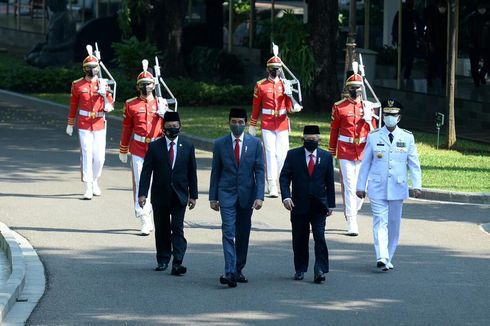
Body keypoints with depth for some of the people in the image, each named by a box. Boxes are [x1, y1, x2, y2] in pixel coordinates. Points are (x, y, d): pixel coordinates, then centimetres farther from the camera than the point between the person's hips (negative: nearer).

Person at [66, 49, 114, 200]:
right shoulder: (77, 85, 2)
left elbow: (109, 103, 7)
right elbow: (73, 106, 9)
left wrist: (108, 106, -17)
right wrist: (70, 124, 12)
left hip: (100, 125, 2)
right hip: (84, 125, -1)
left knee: (99, 156, 2)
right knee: (87, 155, -7)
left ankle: (94, 181, 28)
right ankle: (88, 188, -5)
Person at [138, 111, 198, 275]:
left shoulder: (187, 147, 4)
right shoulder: (154, 147, 0)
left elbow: (192, 173, 7)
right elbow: (146, 171, -2)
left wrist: (193, 195, 4)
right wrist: (142, 193, -10)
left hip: (179, 195, 0)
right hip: (160, 196, 0)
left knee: (178, 229, -8)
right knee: (161, 229, 8)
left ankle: (177, 263, -14)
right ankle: (163, 260, 20)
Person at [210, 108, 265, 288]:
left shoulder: (254, 143, 2)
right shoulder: (220, 143, 3)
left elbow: (259, 171, 0)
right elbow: (215, 171, 7)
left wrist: (259, 196, -9)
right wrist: (213, 197, 5)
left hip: (246, 194, 1)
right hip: (226, 194, -1)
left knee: (243, 235, 9)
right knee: (228, 232, -13)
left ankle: (238, 270, 20)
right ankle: (229, 272, -21)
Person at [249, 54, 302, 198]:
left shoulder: (285, 85, 5)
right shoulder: (260, 86, 1)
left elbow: (288, 106, 4)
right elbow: (256, 107, 7)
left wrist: (293, 108, -19)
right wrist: (252, 125, 11)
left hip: (282, 125, 2)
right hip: (267, 125, -2)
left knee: (282, 154, 2)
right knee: (270, 153, -7)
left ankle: (273, 180, 23)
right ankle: (272, 187, -8)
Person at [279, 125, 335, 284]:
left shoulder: (326, 157, 5)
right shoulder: (293, 155, 3)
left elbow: (330, 182, 9)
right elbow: (284, 177, -1)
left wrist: (330, 205, 6)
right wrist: (286, 197, -16)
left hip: (319, 205, -1)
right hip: (299, 204, 1)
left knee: (320, 236, -11)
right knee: (299, 239, 7)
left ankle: (320, 270, -12)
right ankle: (300, 269, 20)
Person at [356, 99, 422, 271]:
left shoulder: (407, 137, 3)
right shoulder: (373, 137, 1)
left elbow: (414, 163, 3)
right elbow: (365, 163, 6)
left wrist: (417, 185, -6)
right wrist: (360, 186, 6)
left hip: (397, 188, 2)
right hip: (377, 189, -2)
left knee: (394, 224, 8)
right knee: (380, 222, -12)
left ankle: (388, 258, 21)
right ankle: (382, 258, -23)